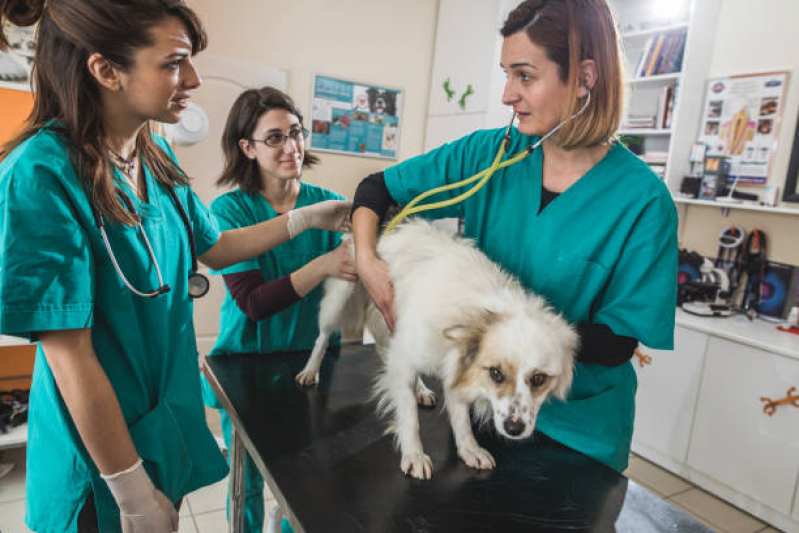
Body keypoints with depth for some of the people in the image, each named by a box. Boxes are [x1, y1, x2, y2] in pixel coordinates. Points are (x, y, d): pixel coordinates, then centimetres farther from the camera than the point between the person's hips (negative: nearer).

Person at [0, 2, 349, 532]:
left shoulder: (156, 155, -2)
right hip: (100, 452, -6)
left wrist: (306, 218, 5)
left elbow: (213, 248, 12)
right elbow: (70, 358, -24)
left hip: (170, 418, 7)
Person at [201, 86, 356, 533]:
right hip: (247, 362, -2)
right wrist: (323, 266, -34)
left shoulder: (329, 204, -5)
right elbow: (252, 302, -22)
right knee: (247, 480, 15)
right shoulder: (230, 209, -12)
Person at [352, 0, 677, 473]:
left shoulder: (641, 200, -20)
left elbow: (616, 343, -19)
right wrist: (366, 258, -20)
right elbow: (377, 188, -3)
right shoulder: (489, 153, -10)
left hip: (577, 428, -3)